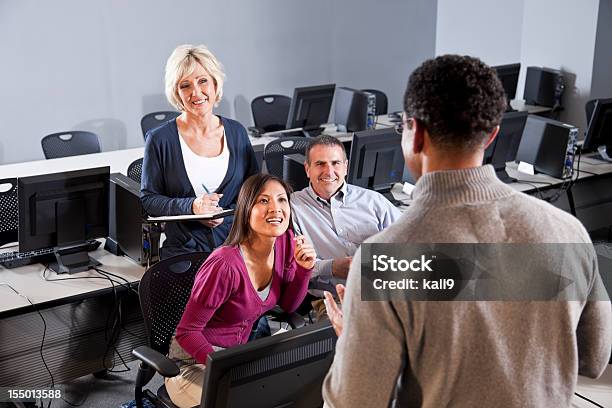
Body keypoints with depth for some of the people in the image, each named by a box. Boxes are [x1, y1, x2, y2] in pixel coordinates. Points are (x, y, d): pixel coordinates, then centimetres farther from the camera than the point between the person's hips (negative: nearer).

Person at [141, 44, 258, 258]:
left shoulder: (237, 132, 10)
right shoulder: (160, 140, 0)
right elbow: (148, 199, 3)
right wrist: (191, 206, -13)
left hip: (235, 247, 2)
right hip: (183, 250, -1)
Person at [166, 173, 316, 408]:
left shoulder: (286, 242, -7)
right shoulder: (225, 265, -29)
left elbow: (288, 306, 6)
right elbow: (186, 332, -20)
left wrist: (304, 269, -11)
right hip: (196, 361, -6)